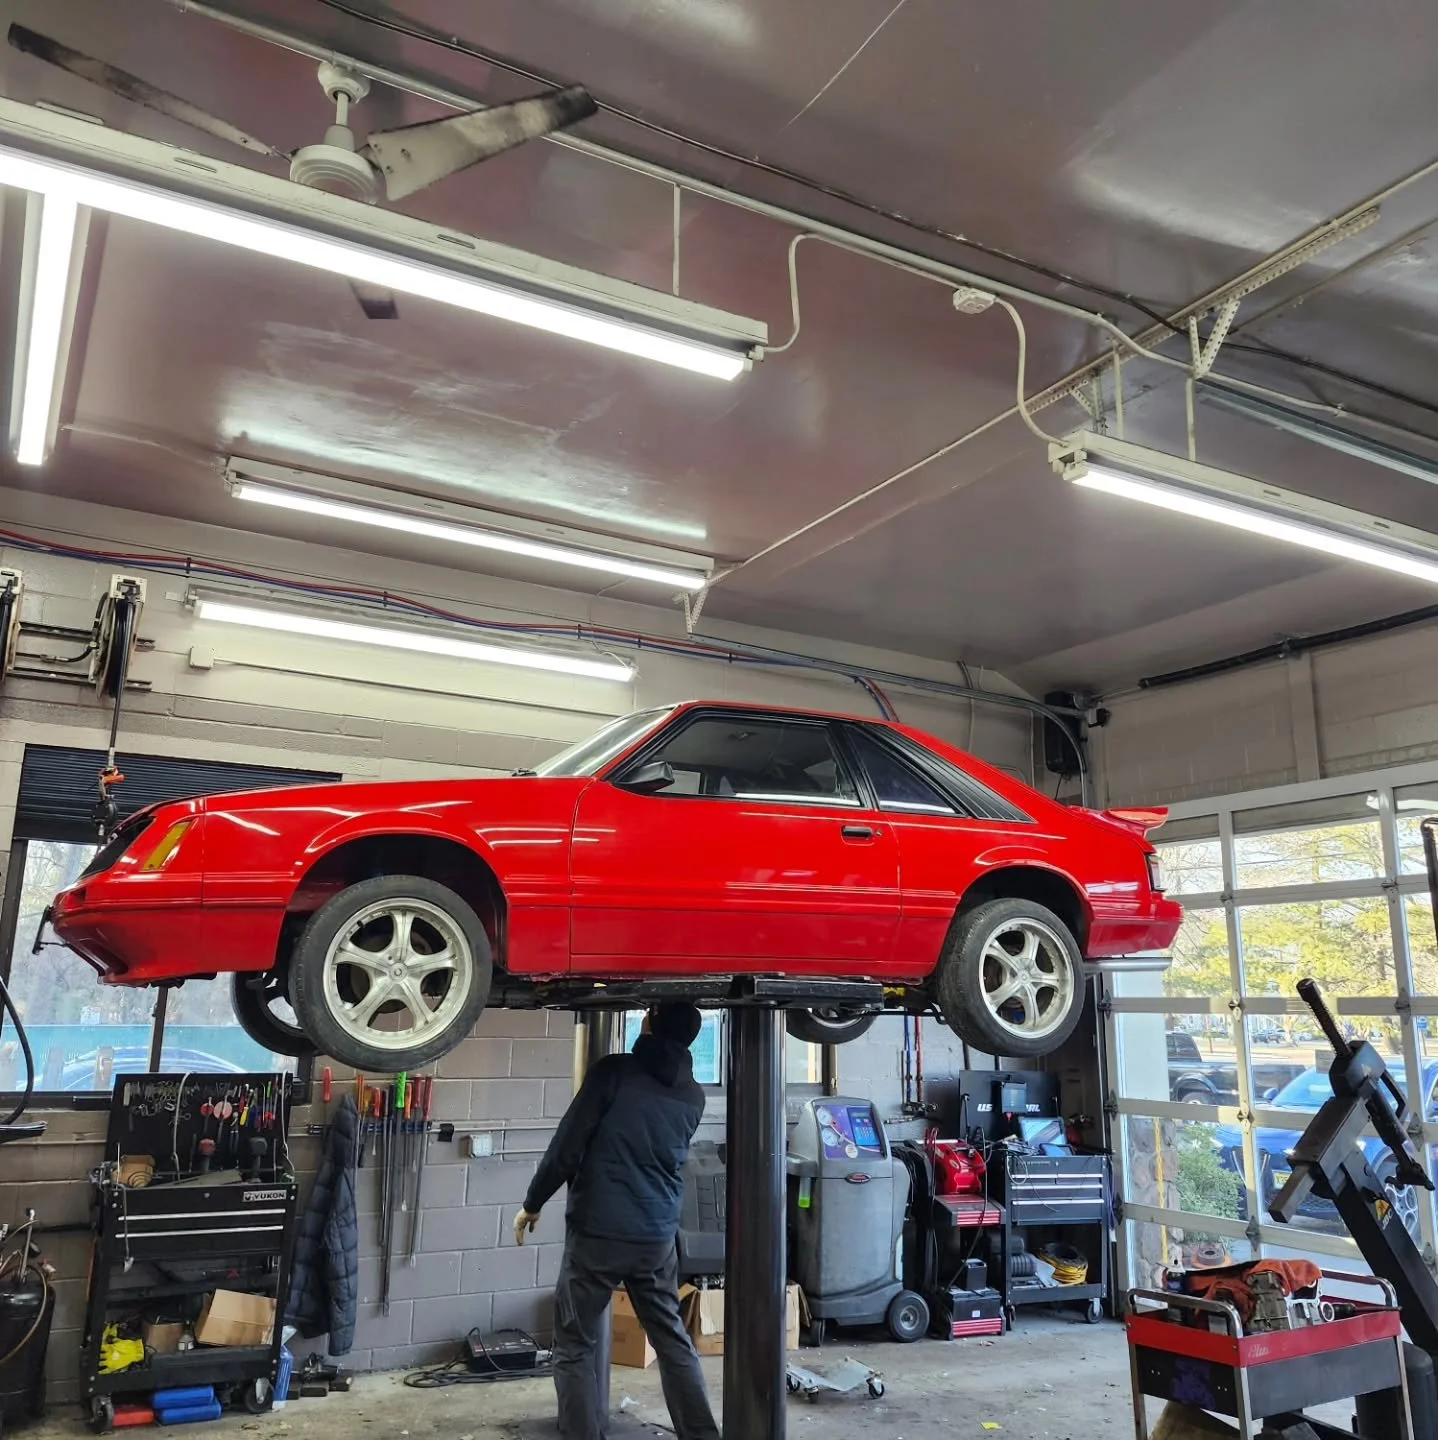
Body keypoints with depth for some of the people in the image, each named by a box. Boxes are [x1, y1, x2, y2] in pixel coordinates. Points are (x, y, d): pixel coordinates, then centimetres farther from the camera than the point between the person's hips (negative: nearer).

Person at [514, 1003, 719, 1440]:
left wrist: (532, 1204, 1)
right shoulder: (692, 1096, 5)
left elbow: (567, 1143, -10)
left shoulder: (615, 1072, -11)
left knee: (574, 1348, 7)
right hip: (659, 1235, 5)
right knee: (673, 1341, 18)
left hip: (598, 1231, -5)